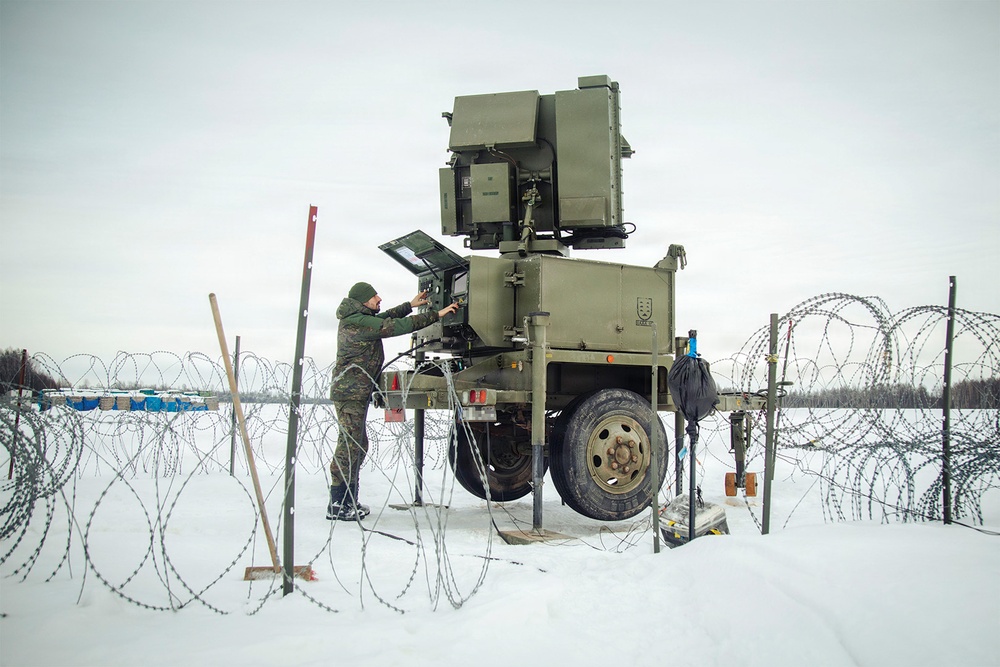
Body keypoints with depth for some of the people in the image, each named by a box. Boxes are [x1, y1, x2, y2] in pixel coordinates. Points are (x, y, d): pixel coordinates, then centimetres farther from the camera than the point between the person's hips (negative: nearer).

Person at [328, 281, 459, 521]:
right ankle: (337, 505, -5)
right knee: (349, 445, -9)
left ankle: (349, 500, 20)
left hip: (356, 393, 11)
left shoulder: (356, 319, 13)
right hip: (350, 392, -11)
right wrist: (436, 315, -18)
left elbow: (383, 318, 29)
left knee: (357, 445, 14)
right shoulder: (358, 323, -17)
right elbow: (397, 326, -20)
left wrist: (410, 305, 27)